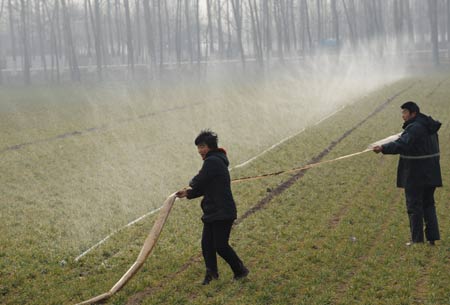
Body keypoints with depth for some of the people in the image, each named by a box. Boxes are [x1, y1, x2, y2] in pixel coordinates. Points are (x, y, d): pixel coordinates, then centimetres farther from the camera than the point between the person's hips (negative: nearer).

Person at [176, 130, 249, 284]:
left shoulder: (212, 161, -16)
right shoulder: (217, 160, 17)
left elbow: (198, 183, -16)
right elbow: (205, 187, 18)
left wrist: (191, 183, 8)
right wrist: (188, 193, 5)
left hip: (222, 213, -10)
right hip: (213, 212, 10)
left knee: (220, 246, -6)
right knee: (207, 244, 7)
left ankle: (240, 270, 9)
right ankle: (211, 273, 15)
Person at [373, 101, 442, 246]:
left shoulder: (414, 128, -19)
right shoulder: (428, 126, 11)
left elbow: (402, 144, -34)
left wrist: (383, 148, -40)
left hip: (415, 174, -9)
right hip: (430, 173, 9)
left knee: (414, 206, -1)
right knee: (428, 204, 15)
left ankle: (417, 239, 3)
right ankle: (432, 237, 15)